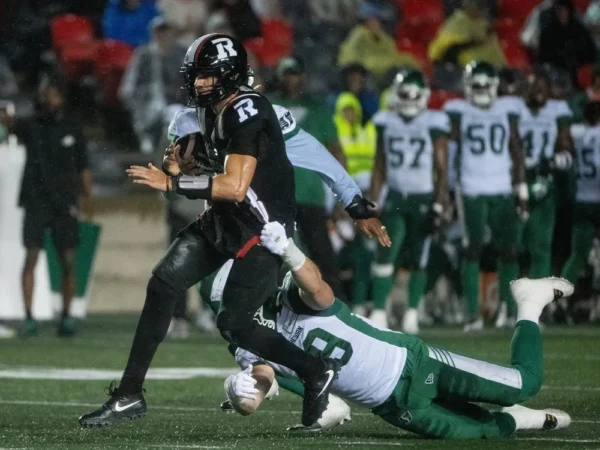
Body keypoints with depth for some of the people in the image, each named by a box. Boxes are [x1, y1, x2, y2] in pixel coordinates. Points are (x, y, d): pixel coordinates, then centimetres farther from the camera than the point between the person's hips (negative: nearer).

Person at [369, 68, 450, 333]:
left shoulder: (433, 125, -3)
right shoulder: (386, 123, 6)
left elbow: (442, 169, -2)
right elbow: (380, 167, 12)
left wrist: (440, 205, -9)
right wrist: (371, 203, 8)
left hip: (423, 199, -2)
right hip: (395, 198, 2)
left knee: (418, 260, 3)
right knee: (384, 256, -10)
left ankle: (412, 315, 13)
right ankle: (379, 313, -9)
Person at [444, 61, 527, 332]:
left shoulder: (507, 110, 9)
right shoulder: (459, 112, 3)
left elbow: (517, 151, 10)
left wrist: (522, 191, 6)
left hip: (504, 190, 2)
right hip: (472, 192, -2)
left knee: (508, 250, 0)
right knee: (473, 250, -5)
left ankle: (511, 310, 6)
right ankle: (473, 314, -5)